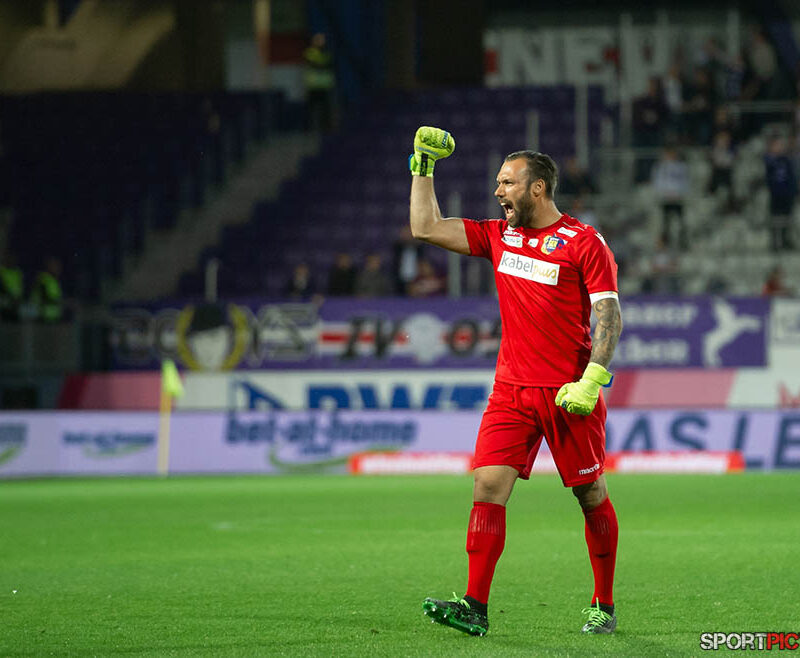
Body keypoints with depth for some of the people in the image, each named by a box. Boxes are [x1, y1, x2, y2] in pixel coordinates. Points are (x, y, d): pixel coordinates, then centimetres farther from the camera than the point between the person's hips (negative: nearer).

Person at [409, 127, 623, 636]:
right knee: (489, 485, -10)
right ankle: (476, 608, -14)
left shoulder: (585, 242, -5)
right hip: (512, 390, 4)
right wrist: (424, 167, 9)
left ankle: (605, 607, 18)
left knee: (591, 495, 5)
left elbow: (610, 316, -9)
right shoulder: (498, 235, 12)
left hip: (569, 393, -4)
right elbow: (427, 228, 12)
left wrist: (592, 381, -19)